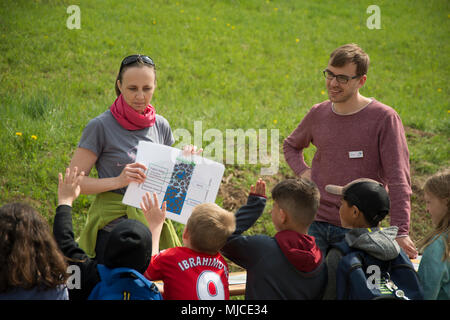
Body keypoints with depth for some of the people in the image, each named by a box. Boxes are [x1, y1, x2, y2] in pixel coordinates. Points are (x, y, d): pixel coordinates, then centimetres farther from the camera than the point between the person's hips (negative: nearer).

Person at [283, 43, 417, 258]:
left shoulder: (384, 118, -7)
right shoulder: (318, 114, 6)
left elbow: (398, 180, -11)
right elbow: (291, 145, 28)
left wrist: (400, 232, -20)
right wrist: (302, 171, 7)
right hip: (315, 223, 3)